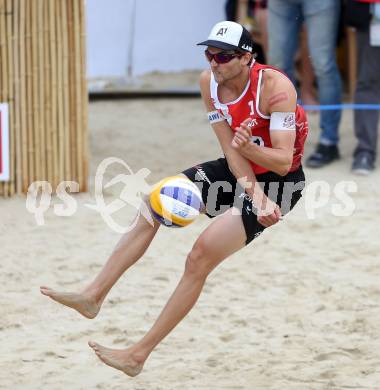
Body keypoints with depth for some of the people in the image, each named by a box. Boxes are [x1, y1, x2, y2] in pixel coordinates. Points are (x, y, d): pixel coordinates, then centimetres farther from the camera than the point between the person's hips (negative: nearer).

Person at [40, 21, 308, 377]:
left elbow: (283, 160, -27)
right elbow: (230, 148, -10)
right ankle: (94, 295, 1)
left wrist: (249, 147, -48)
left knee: (200, 255, -18)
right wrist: (253, 193, -25)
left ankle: (139, 354, -12)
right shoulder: (209, 81, -9)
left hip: (278, 180, -7)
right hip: (240, 170, 7)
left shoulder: (275, 86, -27)